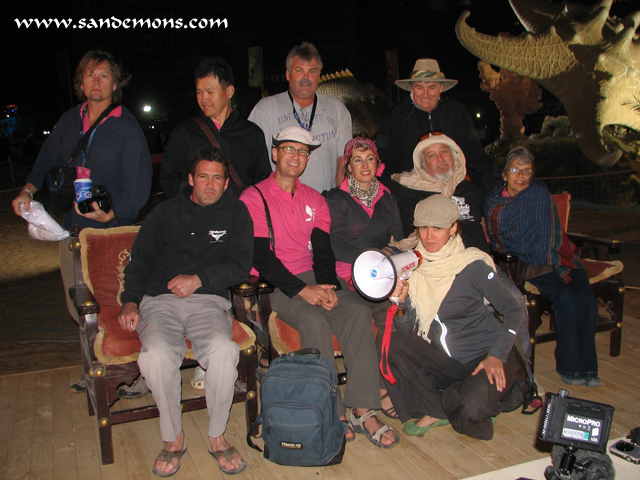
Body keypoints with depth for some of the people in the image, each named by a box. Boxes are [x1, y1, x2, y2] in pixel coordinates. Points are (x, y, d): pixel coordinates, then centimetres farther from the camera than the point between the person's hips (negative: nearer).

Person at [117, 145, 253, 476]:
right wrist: (130, 302, 2)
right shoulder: (166, 213, 15)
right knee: (157, 354, -31)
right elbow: (139, 261, 17)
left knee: (223, 350, -33)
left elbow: (241, 265, 5)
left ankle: (217, 436, -9)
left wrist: (200, 279, -8)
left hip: (209, 300, -1)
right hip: (159, 300, 1)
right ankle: (173, 438, -7)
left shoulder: (235, 212, 11)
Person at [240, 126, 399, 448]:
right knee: (315, 321, -32)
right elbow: (262, 257, -9)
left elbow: (323, 250, 8)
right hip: (275, 284, -4)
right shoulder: (254, 198, 1)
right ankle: (332, 415, -21)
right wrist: (303, 290, -19)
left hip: (314, 277, 5)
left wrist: (328, 286, -13)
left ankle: (363, 411, -21)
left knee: (358, 312, -23)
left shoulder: (315, 200, 18)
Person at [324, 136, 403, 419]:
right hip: (350, 272, -4)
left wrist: (393, 255, -7)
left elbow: (398, 239, 17)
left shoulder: (387, 199, 20)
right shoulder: (336, 199, 4)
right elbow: (335, 247, -6)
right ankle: (383, 387, -14)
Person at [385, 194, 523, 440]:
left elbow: (513, 311, -8)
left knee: (471, 407, -33)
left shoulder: (473, 265, -13)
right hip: (447, 362, 5)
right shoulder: (413, 265, 0)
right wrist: (401, 301, -21)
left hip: (487, 358, -4)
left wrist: (496, 356, -20)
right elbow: (407, 331, -1)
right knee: (393, 346, -20)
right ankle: (440, 410, -3)